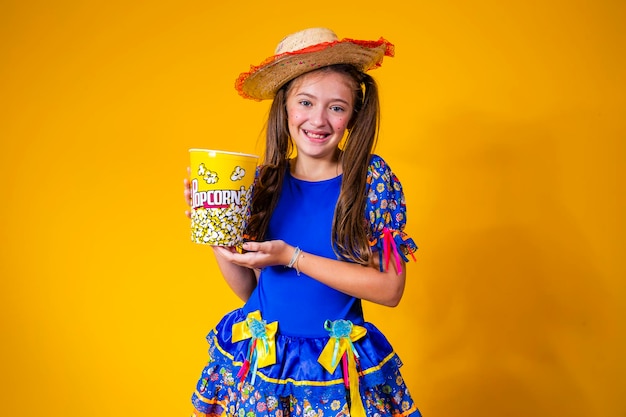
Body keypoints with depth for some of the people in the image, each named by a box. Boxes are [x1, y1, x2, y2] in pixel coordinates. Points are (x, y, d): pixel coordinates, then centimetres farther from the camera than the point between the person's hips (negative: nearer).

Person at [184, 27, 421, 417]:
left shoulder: (372, 177, -11)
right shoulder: (266, 179, -4)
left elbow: (390, 288, -17)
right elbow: (247, 287, 3)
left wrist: (291, 257, -21)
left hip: (336, 368, -2)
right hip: (256, 360, 3)